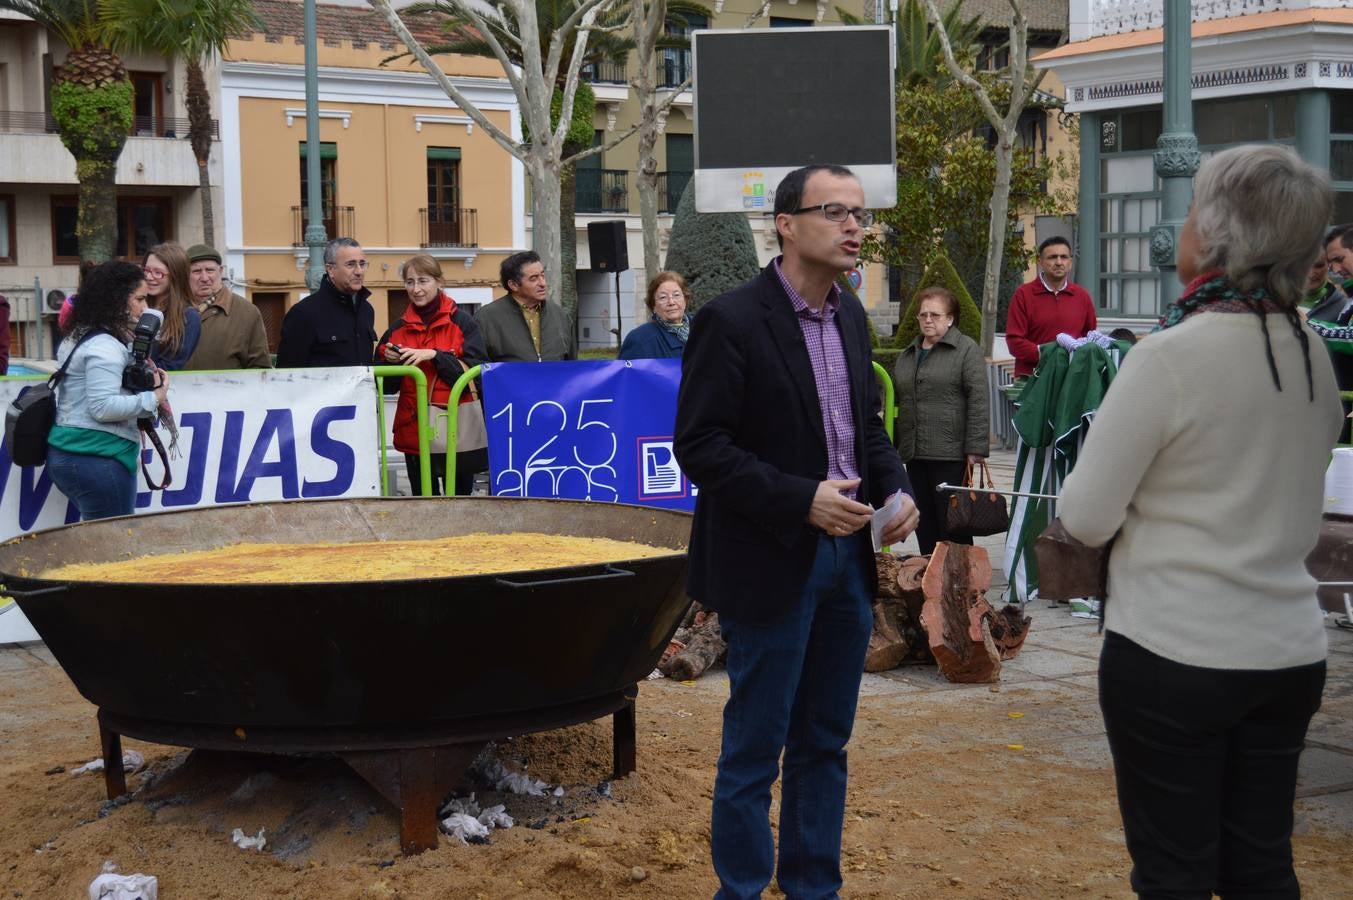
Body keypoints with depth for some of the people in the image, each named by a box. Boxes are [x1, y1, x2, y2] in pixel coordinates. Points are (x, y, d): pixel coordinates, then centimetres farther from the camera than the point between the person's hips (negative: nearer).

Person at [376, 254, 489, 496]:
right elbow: (387, 386, 14)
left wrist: (434, 355, -17)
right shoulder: (398, 329, 11)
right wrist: (390, 361, -6)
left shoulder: (462, 322, -1)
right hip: (414, 431, 3)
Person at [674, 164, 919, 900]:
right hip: (774, 561, -7)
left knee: (825, 743, 16)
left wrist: (895, 487, -1)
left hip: (848, 554, 7)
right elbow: (700, 445, -16)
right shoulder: (732, 321, -13)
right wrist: (801, 501, -22)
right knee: (754, 748, 3)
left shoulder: (851, 317, 9)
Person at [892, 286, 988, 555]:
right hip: (915, 454, 6)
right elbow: (897, 403, 22)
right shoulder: (907, 355, 18)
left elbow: (978, 401, -10)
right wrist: (895, 447, 16)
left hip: (951, 453, -6)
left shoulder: (967, 350, -3)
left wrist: (975, 448, -16)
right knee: (924, 524, 10)